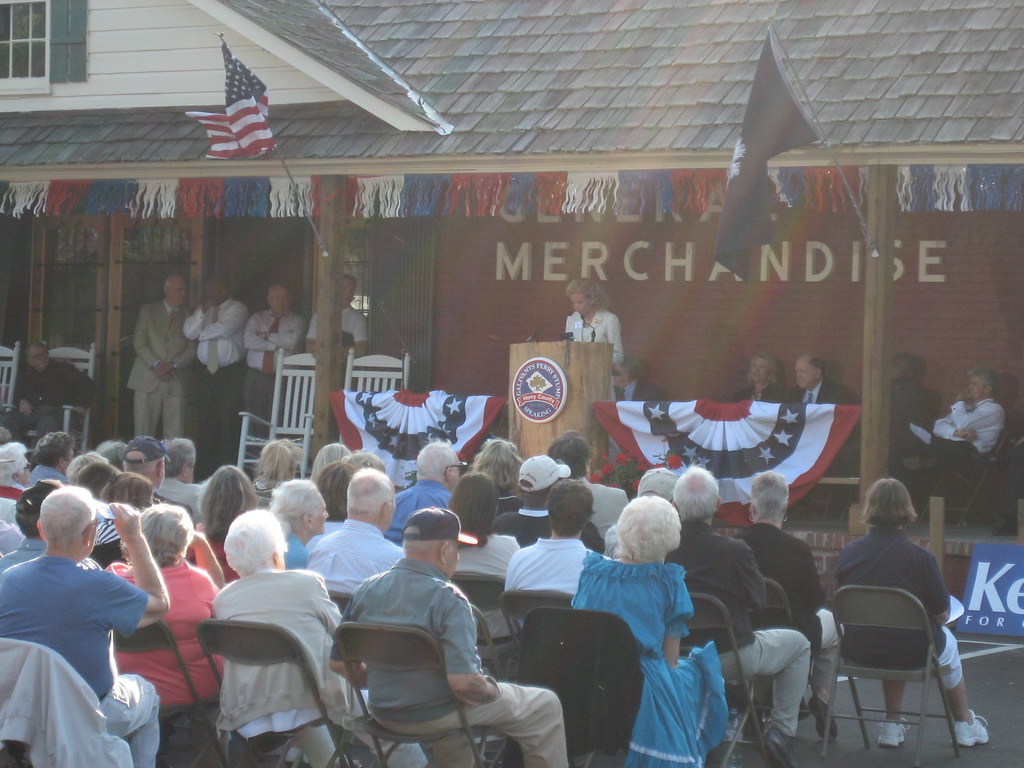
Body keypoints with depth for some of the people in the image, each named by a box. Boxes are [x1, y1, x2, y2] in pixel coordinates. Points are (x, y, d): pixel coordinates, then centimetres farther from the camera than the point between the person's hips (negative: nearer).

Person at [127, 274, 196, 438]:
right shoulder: (148, 311, 10)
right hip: (148, 381, 0)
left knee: (175, 435, -5)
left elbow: (192, 348, 4)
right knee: (143, 433, -2)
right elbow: (139, 342, 3)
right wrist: (155, 364, -11)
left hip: (176, 381, 0)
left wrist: (173, 364, -11)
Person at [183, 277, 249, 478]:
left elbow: (224, 328, -18)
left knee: (229, 423, -7)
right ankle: (206, 468, 11)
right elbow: (188, 332, 4)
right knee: (206, 422, 6)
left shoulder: (237, 309, -2)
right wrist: (203, 311, -5)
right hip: (205, 371, 6)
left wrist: (201, 335, -4)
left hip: (231, 373, -5)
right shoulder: (202, 310, 16)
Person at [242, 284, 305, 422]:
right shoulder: (257, 318, 15)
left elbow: (292, 341, -9)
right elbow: (248, 340, -3)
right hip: (255, 376, 2)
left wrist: (267, 336, -2)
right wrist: (275, 345, -8)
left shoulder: (296, 321, 10)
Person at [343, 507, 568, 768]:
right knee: (545, 705, 10)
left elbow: (340, 664, 1)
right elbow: (464, 683, -29)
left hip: (383, 714, 7)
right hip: (435, 715, -7)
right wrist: (493, 690, -8)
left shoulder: (366, 590, -5)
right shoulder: (448, 599, -23)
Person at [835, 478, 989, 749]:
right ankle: (966, 725, 45)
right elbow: (942, 615, -11)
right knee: (946, 640, 31)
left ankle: (892, 724, 36)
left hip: (856, 650, 3)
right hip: (910, 653, -3)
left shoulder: (848, 552, -7)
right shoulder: (920, 557, -17)